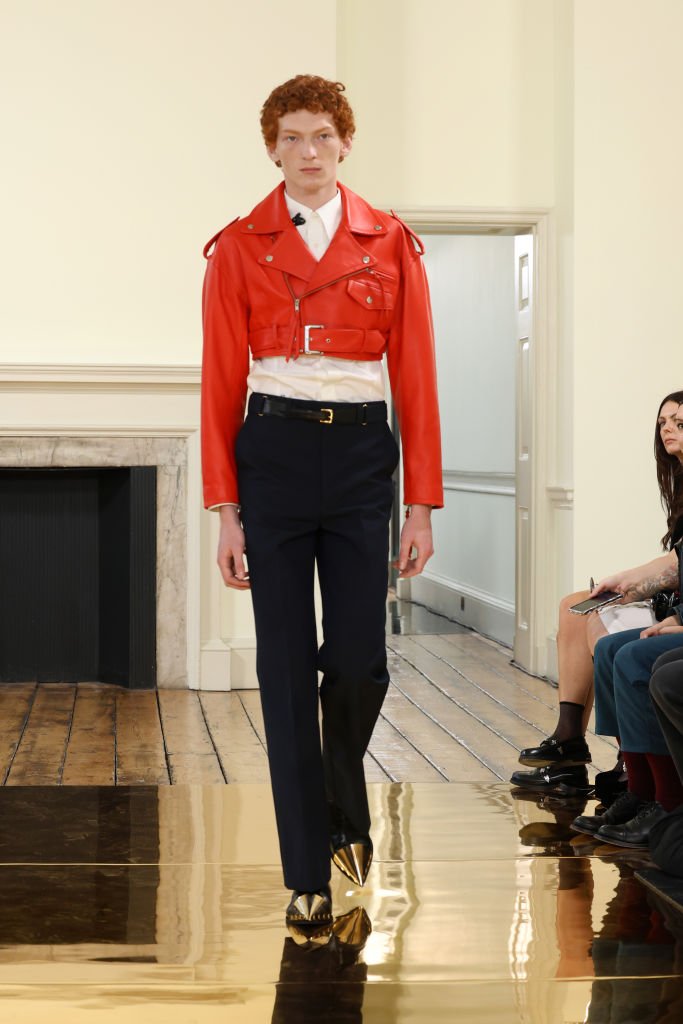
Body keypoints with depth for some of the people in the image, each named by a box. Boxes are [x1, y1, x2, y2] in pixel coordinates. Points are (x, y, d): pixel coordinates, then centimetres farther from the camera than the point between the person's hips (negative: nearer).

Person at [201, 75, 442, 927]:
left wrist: (422, 502, -1)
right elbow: (221, 385, 2)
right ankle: (307, 871, 9)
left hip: (361, 452, 1)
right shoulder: (239, 248, 3)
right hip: (272, 454, 0)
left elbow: (415, 378, 4)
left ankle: (346, 813, 31)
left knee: (360, 662, -1)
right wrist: (226, 509, -4)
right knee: (287, 668, 0)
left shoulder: (390, 245, 5)